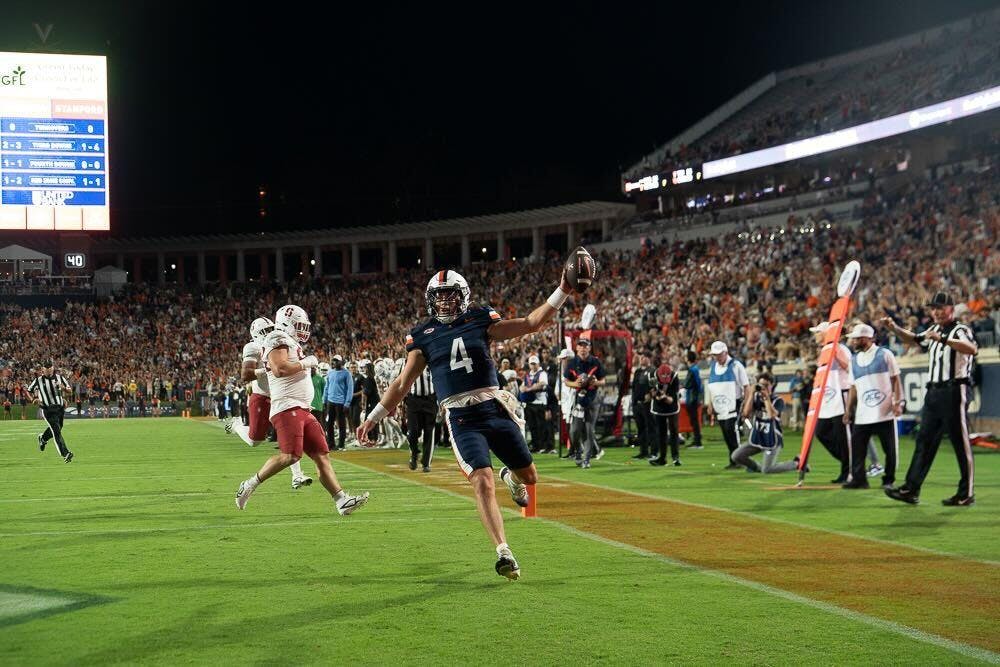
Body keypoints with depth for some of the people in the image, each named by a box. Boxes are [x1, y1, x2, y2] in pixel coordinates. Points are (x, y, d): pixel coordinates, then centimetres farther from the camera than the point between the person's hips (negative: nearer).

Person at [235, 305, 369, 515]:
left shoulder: (291, 344, 25)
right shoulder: (278, 340, -6)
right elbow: (279, 369, -22)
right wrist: (305, 363, -11)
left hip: (303, 411, 10)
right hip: (287, 408, -10)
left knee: (322, 455, 1)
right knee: (290, 455, -21)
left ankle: (342, 501, -4)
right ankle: (249, 485, -8)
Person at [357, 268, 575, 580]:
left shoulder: (480, 321, 6)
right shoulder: (424, 336, 7)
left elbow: (532, 323, 2)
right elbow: (402, 383, 13)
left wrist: (562, 292, -7)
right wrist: (373, 418, 13)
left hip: (495, 409, 2)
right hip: (461, 419, -1)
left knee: (529, 476, 9)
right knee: (483, 483, -18)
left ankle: (511, 477, 48)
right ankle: (503, 552, -17)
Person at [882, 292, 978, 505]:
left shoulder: (960, 330, -8)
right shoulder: (934, 330, 17)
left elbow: (972, 349, -29)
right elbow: (913, 339, 31)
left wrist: (942, 339, -39)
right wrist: (894, 328, 12)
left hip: (954, 390, -8)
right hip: (933, 392, 8)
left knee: (960, 441, -4)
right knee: (924, 440, 7)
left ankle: (967, 493, 2)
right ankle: (911, 489, 8)